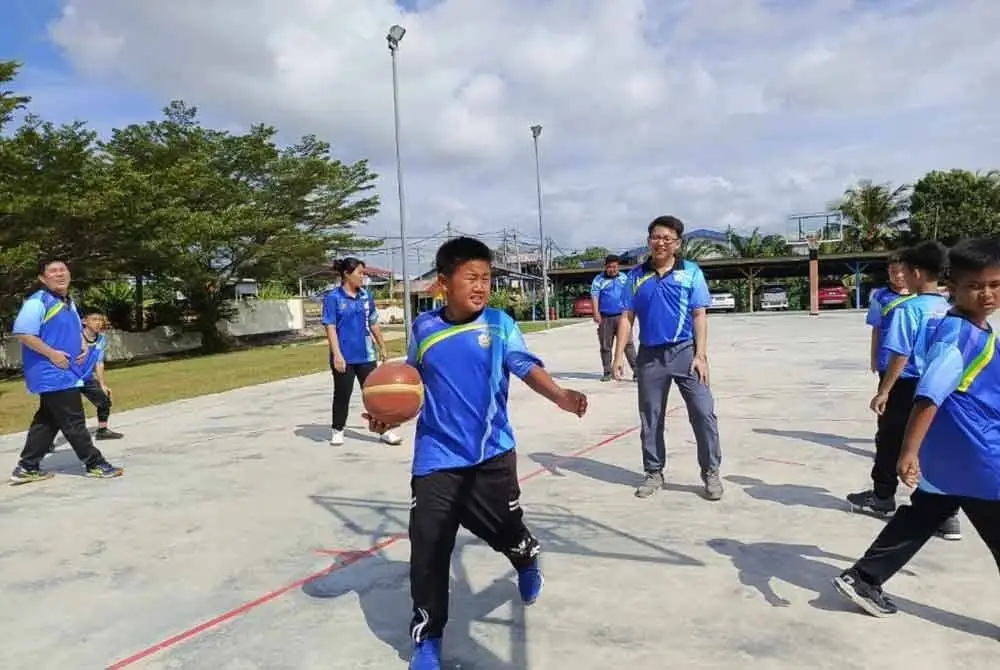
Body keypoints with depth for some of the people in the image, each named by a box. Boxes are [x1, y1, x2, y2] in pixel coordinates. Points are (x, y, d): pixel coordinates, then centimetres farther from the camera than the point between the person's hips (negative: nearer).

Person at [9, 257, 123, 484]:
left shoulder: (69, 302, 16)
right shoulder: (37, 301, -14)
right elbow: (22, 333, -20)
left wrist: (82, 347, 9)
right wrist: (52, 354, -20)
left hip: (66, 373, 10)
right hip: (52, 375, -10)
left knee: (47, 421, 14)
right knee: (74, 423, -4)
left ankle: (27, 467, 22)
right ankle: (95, 464, 3)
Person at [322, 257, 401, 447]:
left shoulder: (366, 296, 6)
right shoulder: (333, 298, -8)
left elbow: (374, 324, 14)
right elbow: (330, 327, -11)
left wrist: (382, 347, 17)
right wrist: (337, 355, -18)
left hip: (366, 355, 4)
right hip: (344, 357, -4)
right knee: (342, 395, 9)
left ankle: (385, 430, 10)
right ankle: (337, 430, 25)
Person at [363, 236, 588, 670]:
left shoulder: (499, 324, -6)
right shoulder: (423, 328, 0)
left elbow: (527, 367, -16)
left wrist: (559, 396, -34)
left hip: (492, 454, -1)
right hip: (437, 458, 1)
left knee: (505, 529, 15)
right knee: (427, 548, 0)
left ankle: (528, 562, 54)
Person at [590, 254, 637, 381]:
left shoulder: (625, 279, 11)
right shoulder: (598, 280, 4)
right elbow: (594, 296, -7)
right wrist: (596, 313, -20)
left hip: (622, 316, 0)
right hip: (605, 317, 0)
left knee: (628, 343, -9)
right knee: (605, 346, 5)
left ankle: (636, 370, -10)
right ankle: (607, 372, 15)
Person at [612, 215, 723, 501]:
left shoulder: (691, 271, 0)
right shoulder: (636, 275, 6)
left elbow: (699, 315, -2)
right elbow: (627, 317, 6)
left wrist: (701, 354, -9)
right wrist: (619, 355, 0)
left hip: (685, 352, -2)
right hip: (649, 355, 2)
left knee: (703, 413, -3)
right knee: (650, 418, 10)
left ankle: (711, 472, 12)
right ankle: (654, 473, 24)